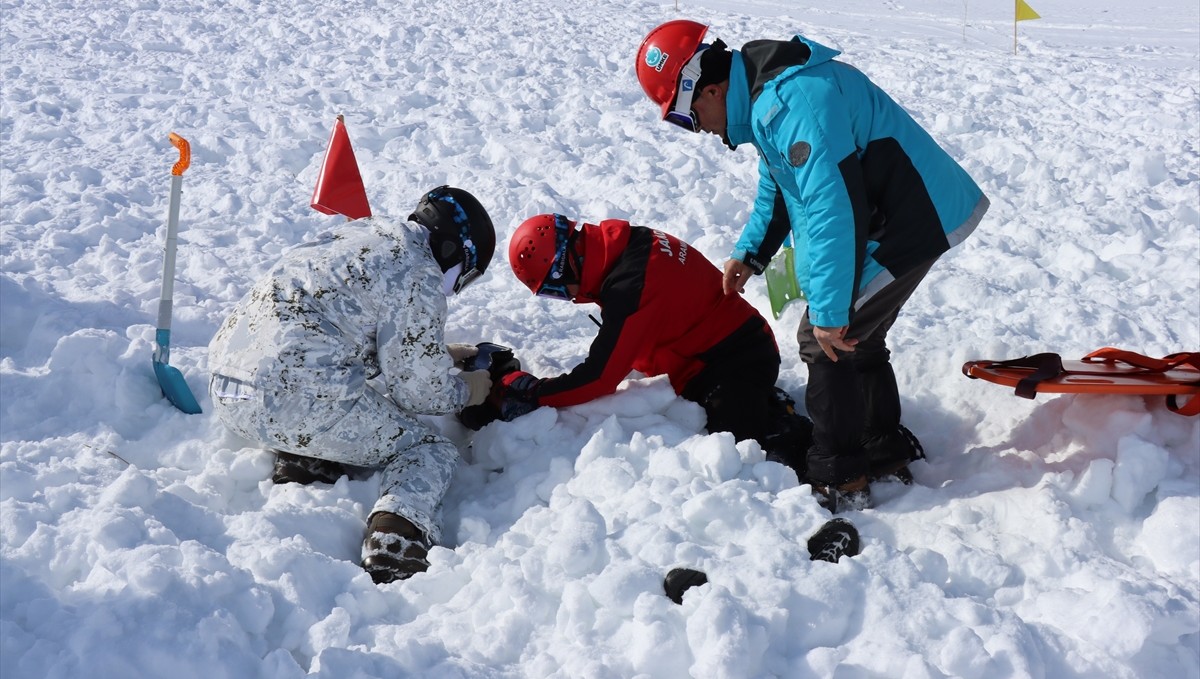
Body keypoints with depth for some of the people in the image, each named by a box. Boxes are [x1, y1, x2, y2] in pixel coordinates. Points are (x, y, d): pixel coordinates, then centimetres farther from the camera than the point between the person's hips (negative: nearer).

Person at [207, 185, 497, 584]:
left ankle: (303, 464, 6)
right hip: (300, 398, -9)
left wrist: (438, 353, 38)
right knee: (430, 451, 5)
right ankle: (395, 543, -21)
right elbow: (418, 389, -1)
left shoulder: (365, 234, 21)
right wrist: (466, 391, 18)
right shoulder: (419, 277, -4)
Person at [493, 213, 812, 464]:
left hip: (735, 363, -10)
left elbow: (598, 380, -24)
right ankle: (771, 410, 13)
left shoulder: (630, 286, -28)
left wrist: (523, 392, -18)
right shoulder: (623, 244, 1)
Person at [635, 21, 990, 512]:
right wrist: (751, 253, 15)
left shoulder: (791, 102, -28)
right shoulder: (764, 89, 7)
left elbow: (832, 208, -32)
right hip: (906, 213, 10)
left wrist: (830, 310, -27)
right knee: (857, 338, 19)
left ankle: (838, 482, 4)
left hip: (913, 222, -10)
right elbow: (778, 183, 23)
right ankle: (888, 451, 33)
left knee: (825, 341, -6)